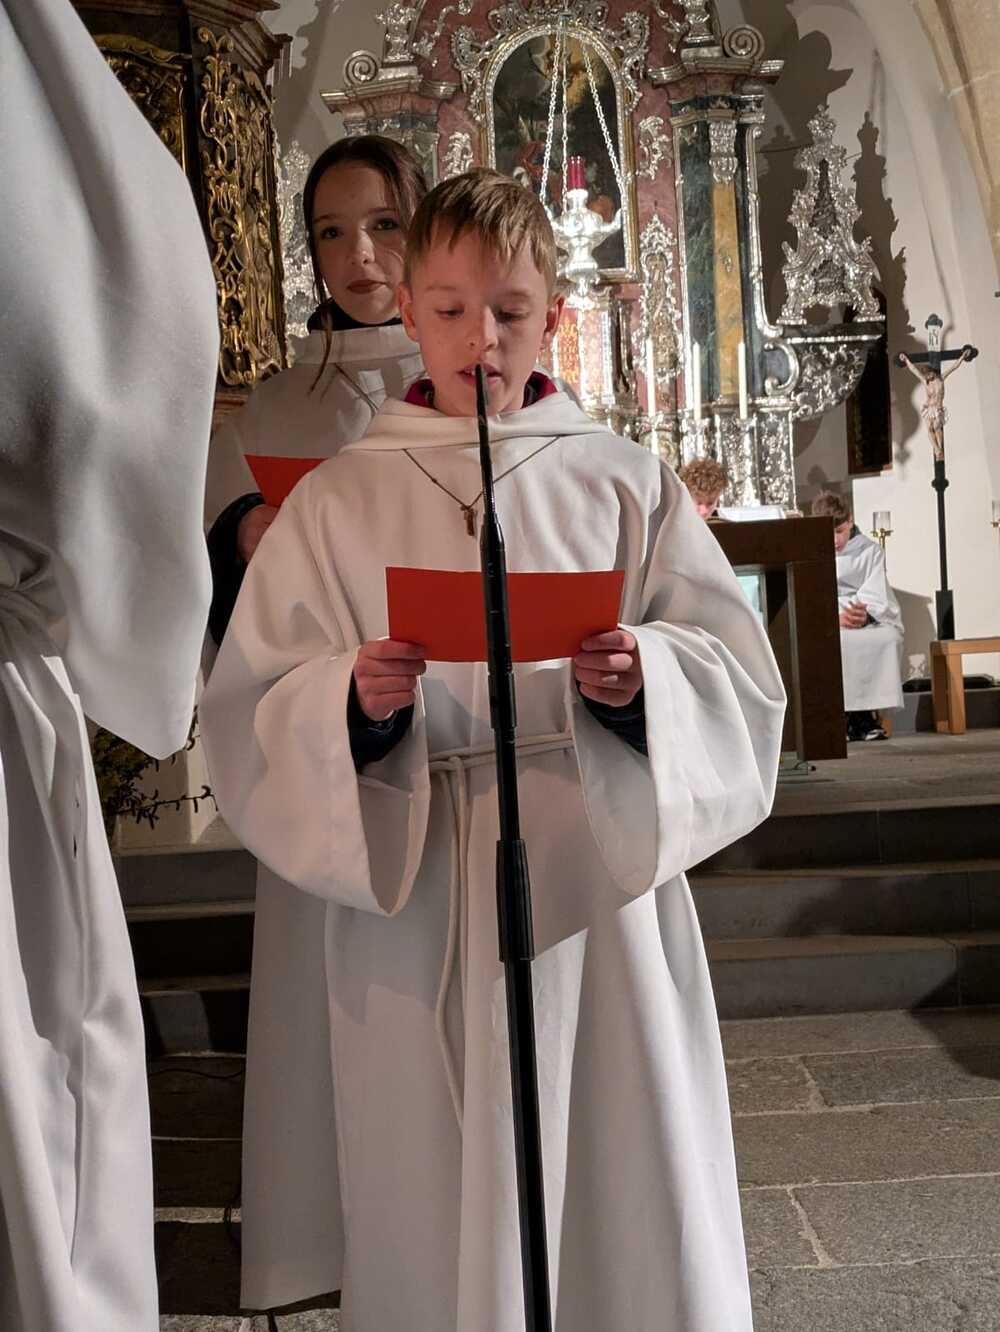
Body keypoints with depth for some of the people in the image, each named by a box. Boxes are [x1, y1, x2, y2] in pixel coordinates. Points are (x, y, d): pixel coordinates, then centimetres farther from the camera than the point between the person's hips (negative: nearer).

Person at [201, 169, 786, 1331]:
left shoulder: (623, 481, 5)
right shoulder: (337, 501, 4)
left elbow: (739, 678, 2)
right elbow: (251, 717, 1)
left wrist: (640, 677, -18)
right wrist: (355, 703, -18)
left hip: (600, 874, 1)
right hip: (414, 898, 0)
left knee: (624, 1186, 8)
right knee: (434, 1201, 8)